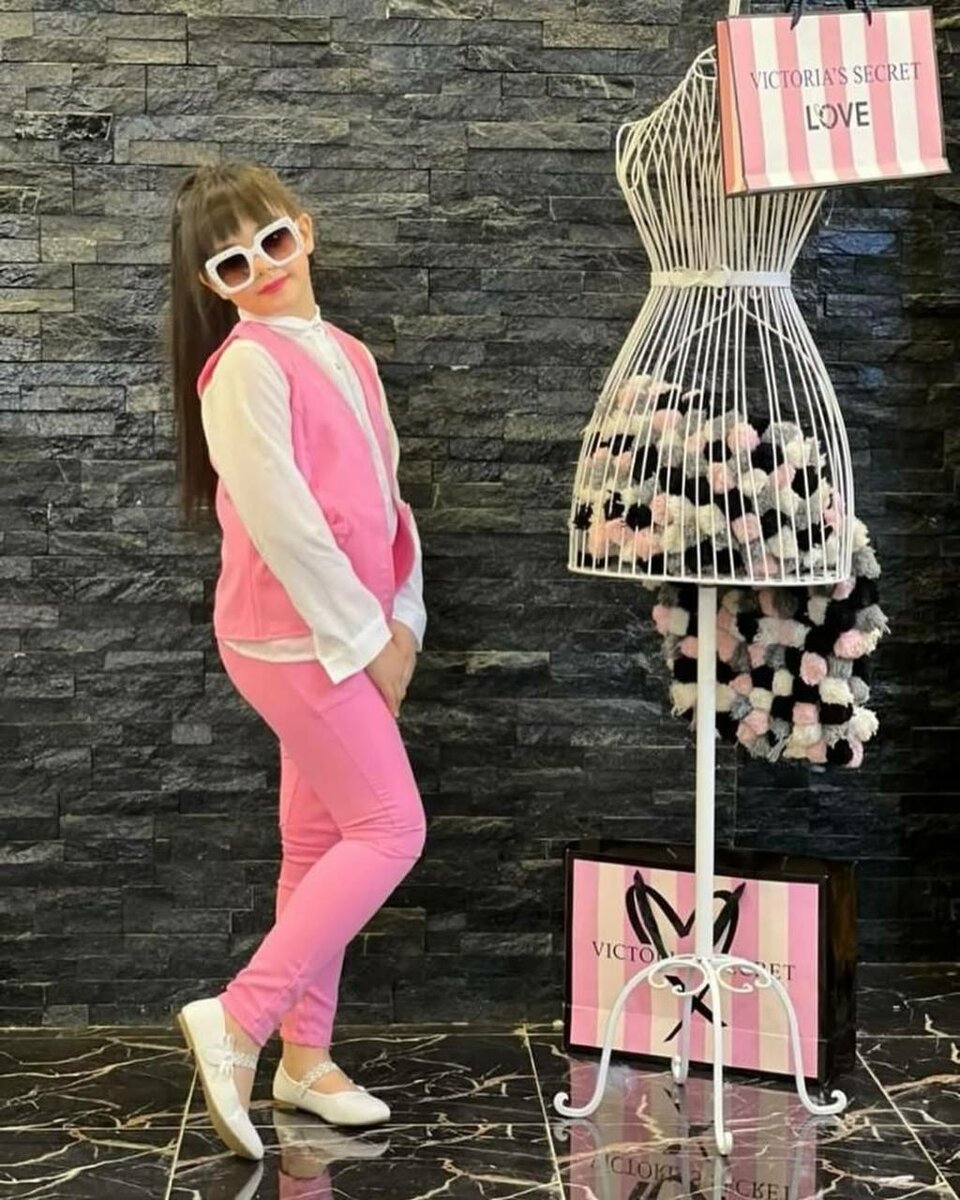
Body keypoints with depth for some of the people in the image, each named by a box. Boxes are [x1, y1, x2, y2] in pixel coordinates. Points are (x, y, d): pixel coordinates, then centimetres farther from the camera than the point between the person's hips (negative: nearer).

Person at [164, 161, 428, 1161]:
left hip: (345, 638, 8)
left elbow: (384, 499, 14)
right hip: (295, 640, -8)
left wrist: (403, 624, 5)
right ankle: (235, 1021, -3)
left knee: (321, 844, 12)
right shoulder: (245, 366, -14)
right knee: (391, 830, -9)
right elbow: (285, 524, -18)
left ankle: (305, 1057, 21)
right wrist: (368, 640, -13)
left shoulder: (348, 355, 12)